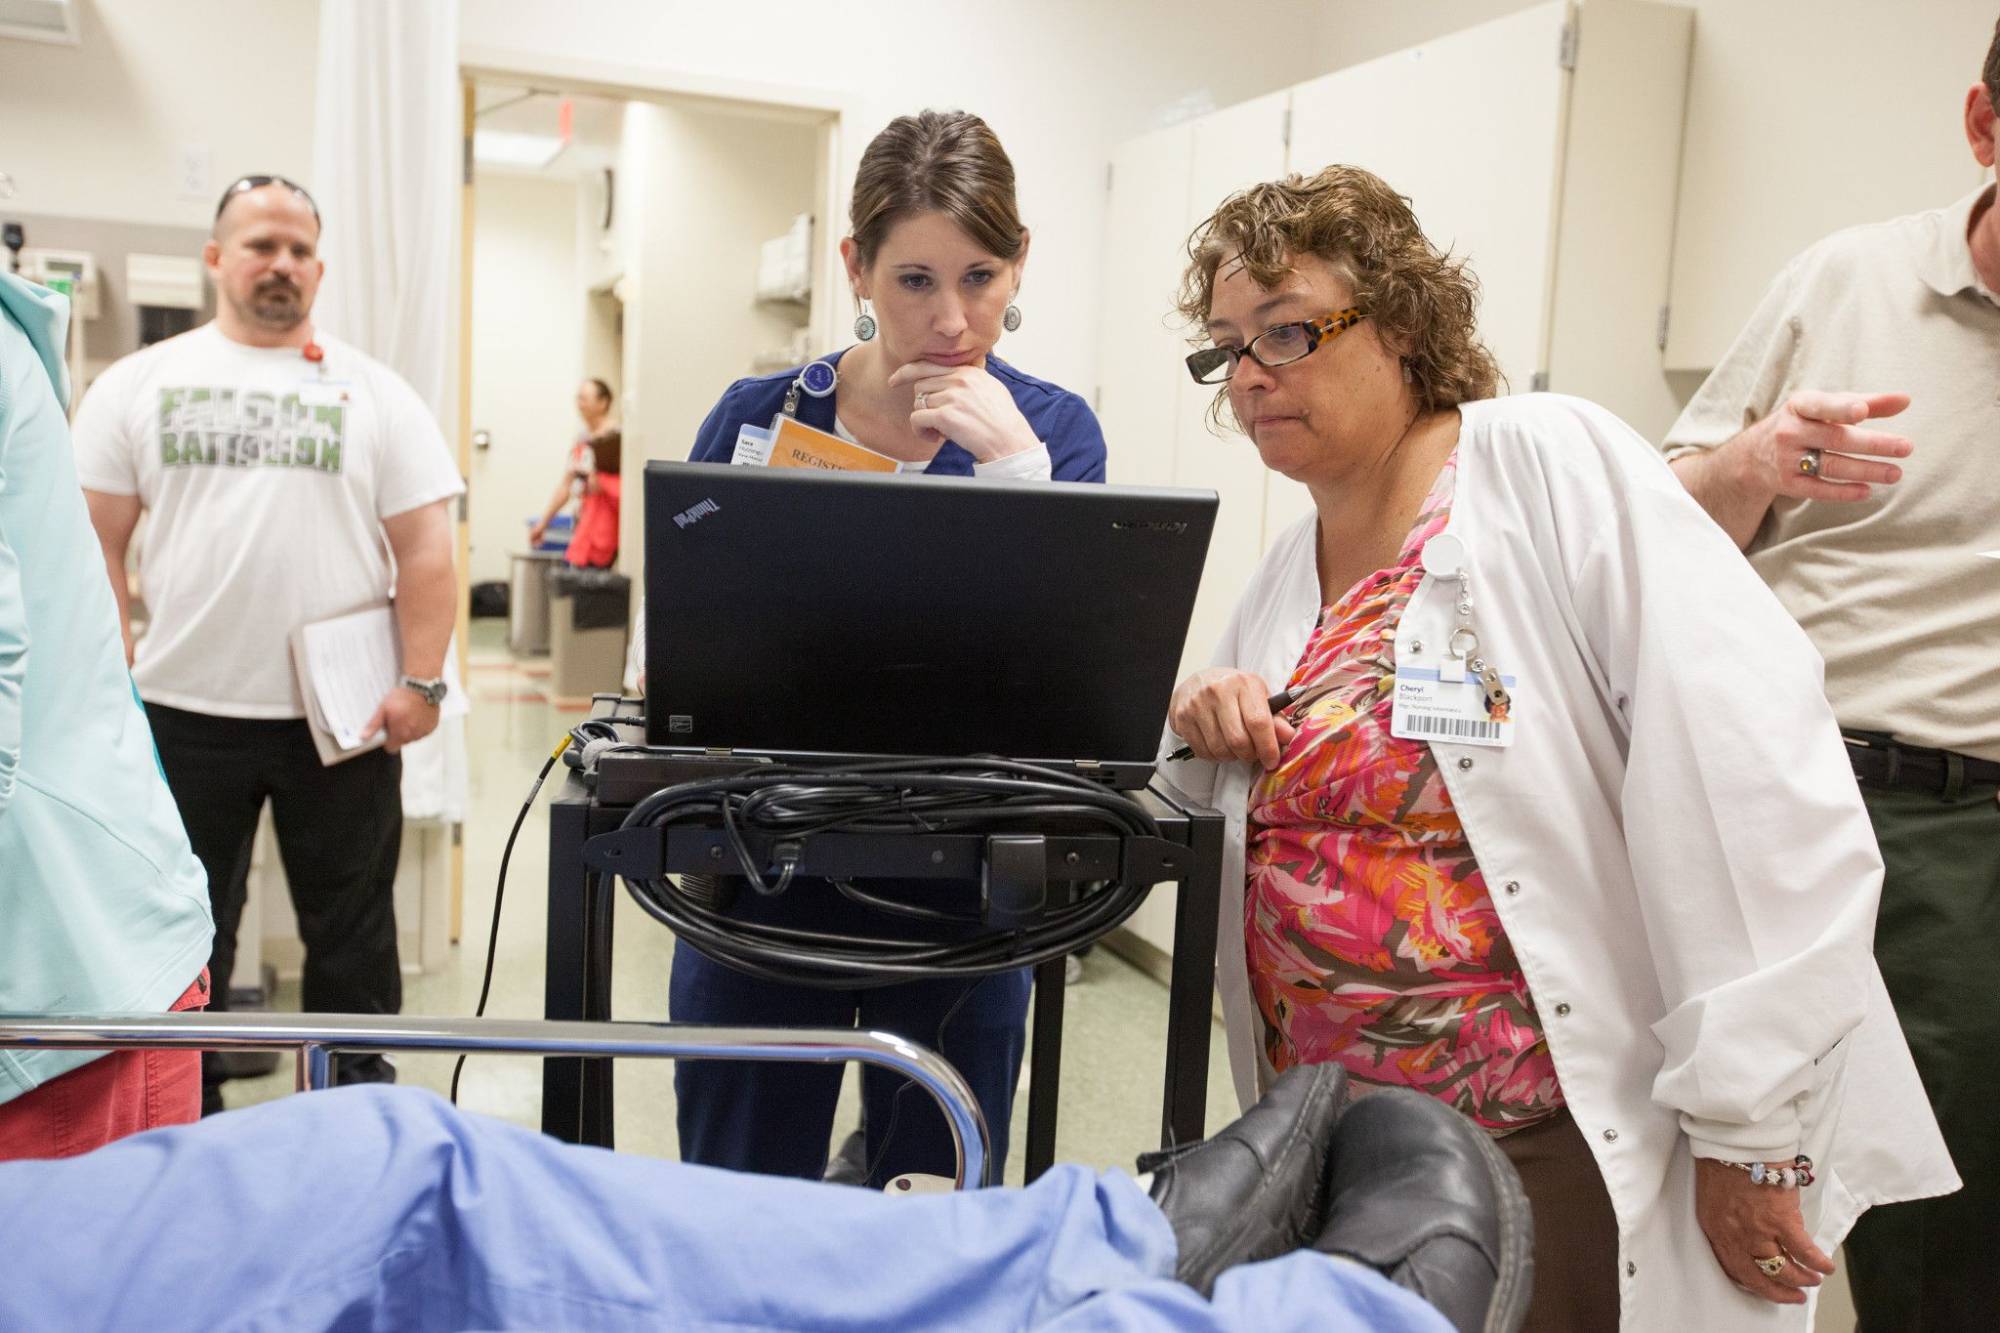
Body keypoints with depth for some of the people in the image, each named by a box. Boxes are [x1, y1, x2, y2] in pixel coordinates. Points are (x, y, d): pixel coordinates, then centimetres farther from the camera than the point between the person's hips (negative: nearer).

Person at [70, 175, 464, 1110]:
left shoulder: (374, 394, 4)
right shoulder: (139, 384, 7)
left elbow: (425, 547, 0)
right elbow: (96, 539, 5)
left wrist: (421, 682, -9)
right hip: (182, 713, 1)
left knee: (351, 936, 10)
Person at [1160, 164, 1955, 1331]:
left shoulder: (1557, 462, -13)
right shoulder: (1288, 575, 8)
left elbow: (1758, 780, -21)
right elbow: (1254, 796, 18)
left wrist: (1748, 1127, -20)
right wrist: (1207, 733, -5)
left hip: (1567, 1148, -6)